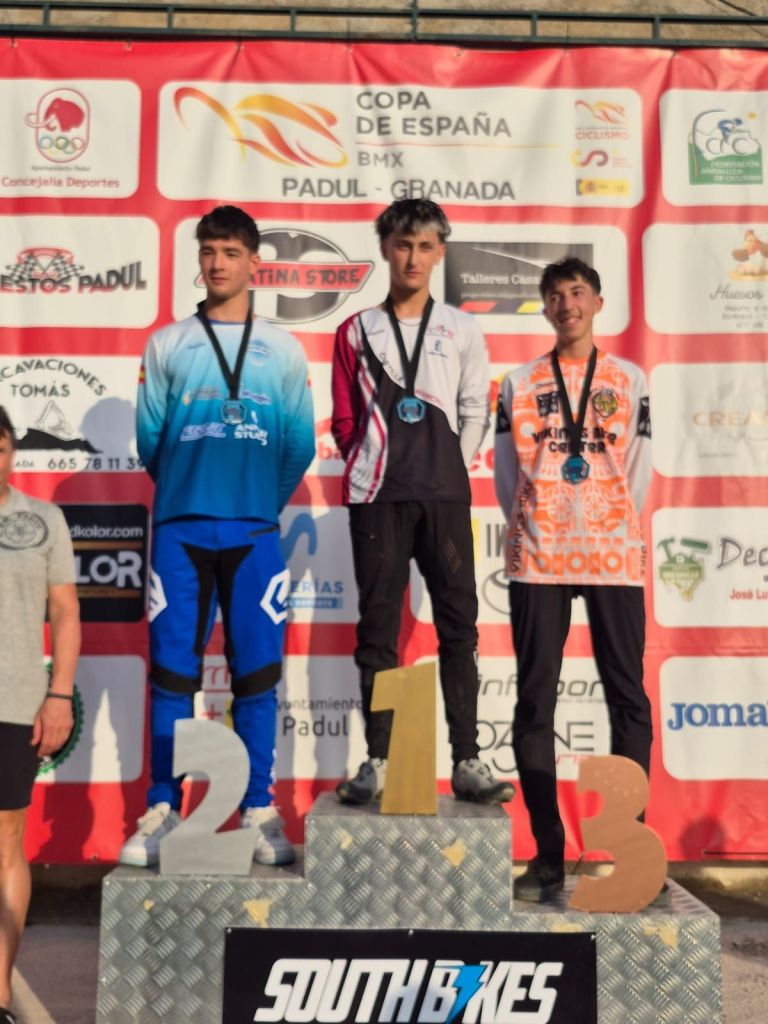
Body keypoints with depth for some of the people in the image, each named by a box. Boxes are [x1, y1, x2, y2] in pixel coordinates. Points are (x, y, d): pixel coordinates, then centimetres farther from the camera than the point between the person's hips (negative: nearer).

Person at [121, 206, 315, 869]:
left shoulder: (284, 350, 11)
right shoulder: (167, 346, 11)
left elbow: (301, 443, 10)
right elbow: (149, 435, 11)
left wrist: (265, 500, 11)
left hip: (255, 529, 0)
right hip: (180, 527, 0)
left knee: (257, 672, 1)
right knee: (172, 669, 1)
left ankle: (260, 812, 10)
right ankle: (163, 809, 11)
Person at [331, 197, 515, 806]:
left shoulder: (462, 329, 12)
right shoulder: (358, 331, 11)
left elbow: (476, 410, 10)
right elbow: (344, 420, 11)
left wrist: (453, 468, 4)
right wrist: (372, 465, 3)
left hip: (445, 493, 1)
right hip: (377, 495, 0)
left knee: (458, 623, -1)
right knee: (378, 626, 2)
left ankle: (468, 762, 5)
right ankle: (377, 761, 8)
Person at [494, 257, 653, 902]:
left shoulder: (630, 380, 11)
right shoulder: (520, 383, 10)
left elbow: (638, 469, 9)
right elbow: (505, 470, 8)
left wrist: (614, 528, 5)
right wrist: (529, 529, 4)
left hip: (615, 556, 0)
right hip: (537, 558, 0)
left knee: (628, 697, 0)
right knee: (535, 702, 0)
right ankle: (548, 854, 10)